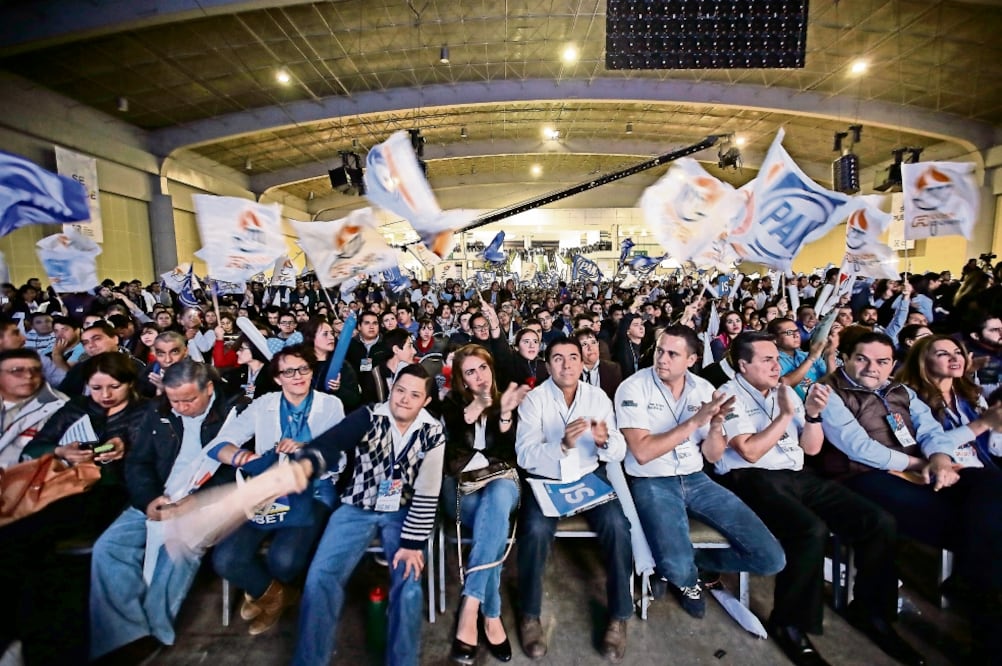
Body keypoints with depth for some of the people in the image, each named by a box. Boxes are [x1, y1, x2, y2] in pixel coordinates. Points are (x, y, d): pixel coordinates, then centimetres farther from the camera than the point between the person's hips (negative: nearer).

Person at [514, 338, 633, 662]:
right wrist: (563, 445, -35)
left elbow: (619, 453, -2)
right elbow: (524, 456, -18)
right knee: (536, 530, -28)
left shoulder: (598, 397, -1)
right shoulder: (533, 399, -9)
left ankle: (619, 617, 0)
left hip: (590, 477, 2)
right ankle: (530, 616, -2)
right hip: (545, 480, -2)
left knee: (617, 526, -23)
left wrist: (605, 441, -26)